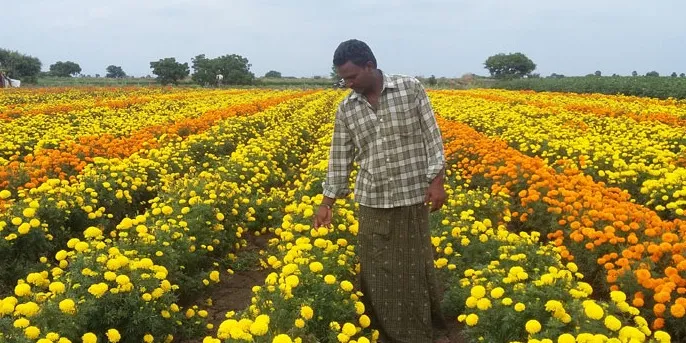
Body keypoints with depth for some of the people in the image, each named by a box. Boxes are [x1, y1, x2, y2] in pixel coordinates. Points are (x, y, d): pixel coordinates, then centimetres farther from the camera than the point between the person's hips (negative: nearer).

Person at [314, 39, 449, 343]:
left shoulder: (411, 89, -5)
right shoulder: (346, 109, 3)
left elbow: (432, 138, -4)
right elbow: (340, 158, 6)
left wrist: (437, 182, -11)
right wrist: (327, 203, 5)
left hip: (412, 198, -3)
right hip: (372, 203, 3)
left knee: (415, 268, 7)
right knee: (376, 272, 8)